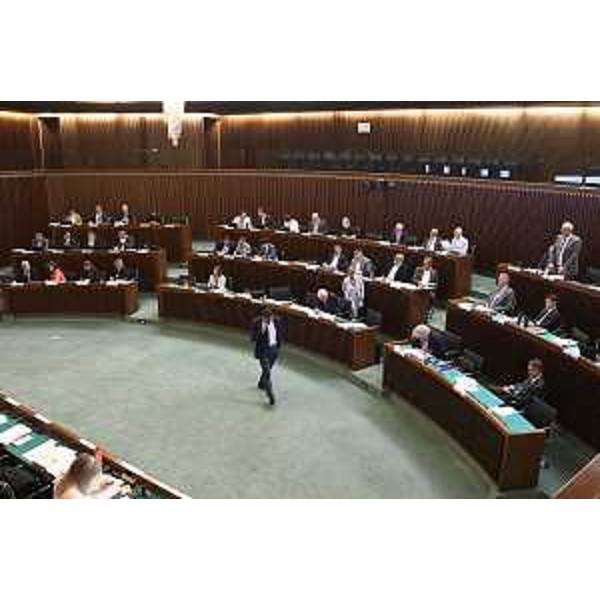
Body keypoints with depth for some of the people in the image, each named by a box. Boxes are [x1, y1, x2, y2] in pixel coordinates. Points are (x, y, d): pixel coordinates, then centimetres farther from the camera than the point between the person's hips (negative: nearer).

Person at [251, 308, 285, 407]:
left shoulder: (277, 321, -9)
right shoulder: (257, 323, -21)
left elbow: (280, 334, 8)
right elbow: (253, 339, -24)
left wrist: (279, 345, 8)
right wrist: (262, 331, -37)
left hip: (274, 349, 5)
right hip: (263, 351, -5)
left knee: (268, 369, 24)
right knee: (267, 372, -11)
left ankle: (261, 384, 52)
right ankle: (271, 396, -4)